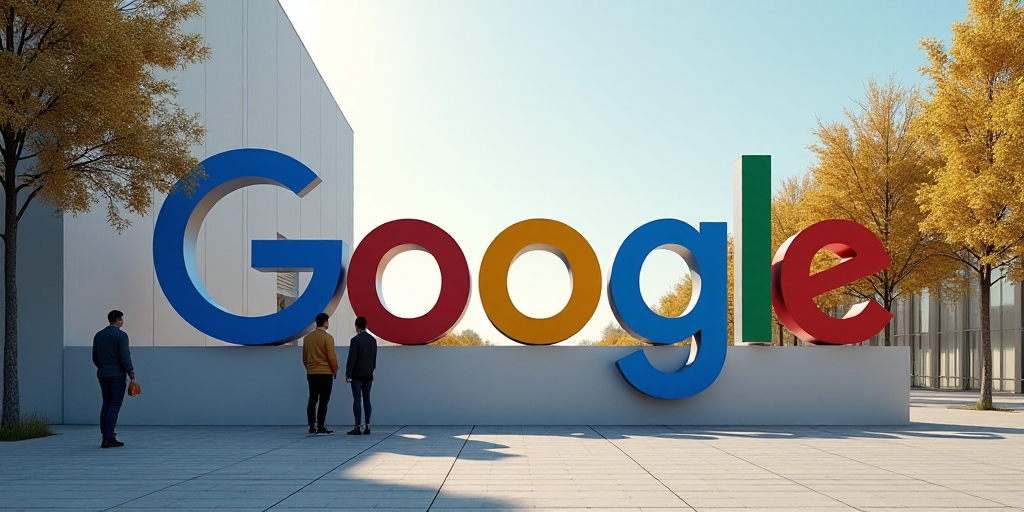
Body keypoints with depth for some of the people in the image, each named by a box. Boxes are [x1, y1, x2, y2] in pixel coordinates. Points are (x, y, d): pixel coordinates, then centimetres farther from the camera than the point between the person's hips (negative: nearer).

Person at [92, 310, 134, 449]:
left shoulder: (98, 335, 11)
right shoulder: (121, 335, -10)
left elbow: (95, 358, 15)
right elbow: (125, 357, -15)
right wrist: (131, 373, -10)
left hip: (102, 374, 7)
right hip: (117, 375, -7)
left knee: (106, 403, 10)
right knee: (115, 404, -5)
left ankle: (106, 435, 9)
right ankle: (109, 437, -10)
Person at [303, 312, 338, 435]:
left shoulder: (307, 337, 7)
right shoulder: (327, 338, -11)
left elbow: (304, 357, 11)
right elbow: (332, 357, -12)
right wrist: (335, 371, 1)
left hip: (311, 373, 6)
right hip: (325, 374, -6)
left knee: (312, 400, 9)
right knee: (323, 401, -2)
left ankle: (312, 428, 11)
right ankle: (321, 428, -2)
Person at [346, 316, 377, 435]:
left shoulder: (356, 340, -12)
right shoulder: (373, 340, 7)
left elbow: (352, 357, -14)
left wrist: (348, 373, -9)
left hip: (357, 375, -6)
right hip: (368, 375, 6)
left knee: (357, 400, -4)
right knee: (366, 399, 9)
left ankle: (357, 427, -7)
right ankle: (367, 426, 9)